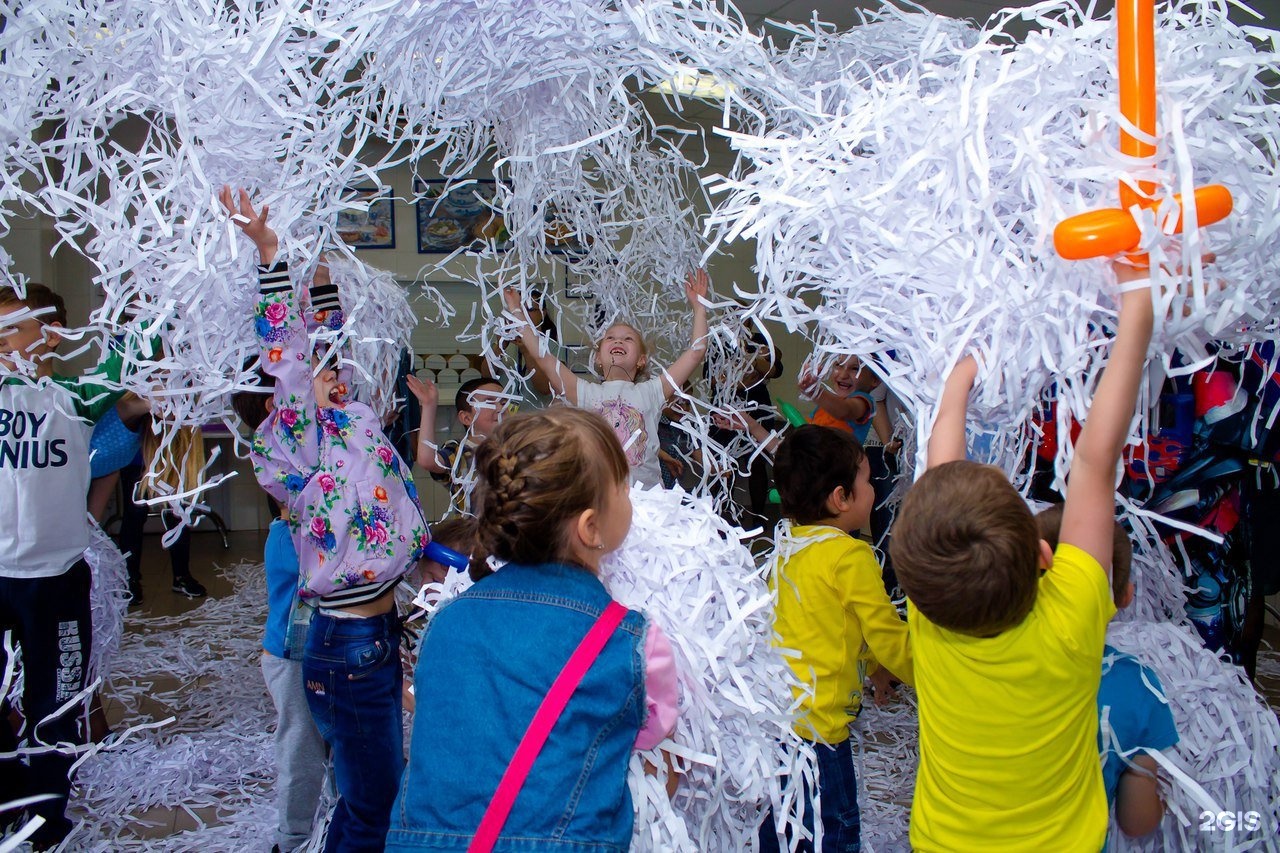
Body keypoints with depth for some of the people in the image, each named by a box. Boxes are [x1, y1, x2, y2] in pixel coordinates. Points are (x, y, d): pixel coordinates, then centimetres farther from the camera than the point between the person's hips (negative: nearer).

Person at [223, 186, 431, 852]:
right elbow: (285, 356, -20)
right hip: (350, 649, -8)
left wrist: (320, 276, 13)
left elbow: (324, 347, 17)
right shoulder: (294, 446, -11)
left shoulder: (348, 421, 9)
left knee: (371, 798, 20)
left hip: (380, 638, 8)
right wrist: (269, 251, -19)